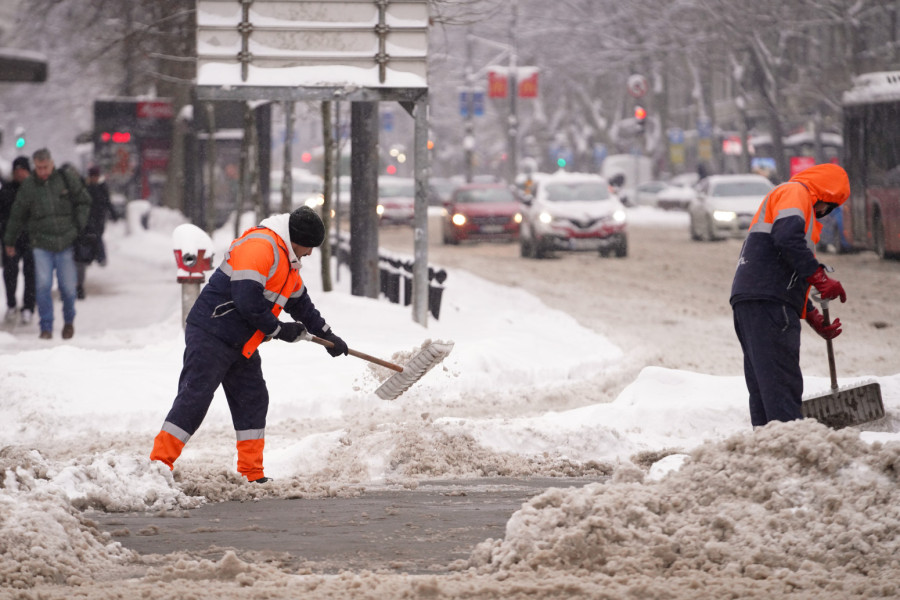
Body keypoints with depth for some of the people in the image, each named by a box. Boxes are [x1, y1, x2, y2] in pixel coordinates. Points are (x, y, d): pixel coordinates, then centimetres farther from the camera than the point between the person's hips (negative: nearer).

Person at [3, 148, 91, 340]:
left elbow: (83, 202, 12)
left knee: (67, 286, 4)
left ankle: (69, 320, 29)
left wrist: (79, 226, 1)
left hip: (66, 243, 0)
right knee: (43, 285, -11)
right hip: (41, 244, 0)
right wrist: (9, 241, 18)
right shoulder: (28, 186, 0)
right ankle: (46, 327, -2)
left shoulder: (67, 179, -1)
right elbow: (17, 216, 11)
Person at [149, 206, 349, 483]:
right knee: (194, 398, -13)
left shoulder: (288, 263, 17)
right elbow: (247, 301, -25)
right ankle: (159, 464, -13)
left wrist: (327, 335, 34)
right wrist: (278, 329, -12)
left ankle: (252, 474, 13)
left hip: (242, 345, 10)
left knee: (253, 401, 8)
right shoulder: (259, 246, -18)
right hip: (211, 335, -10)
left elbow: (300, 302, 32)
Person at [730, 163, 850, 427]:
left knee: (763, 391, 8)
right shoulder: (796, 192, 3)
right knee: (782, 385, -15)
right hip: (767, 302, -10)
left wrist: (814, 318, 25)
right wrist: (820, 278, -17)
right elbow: (788, 238, -18)